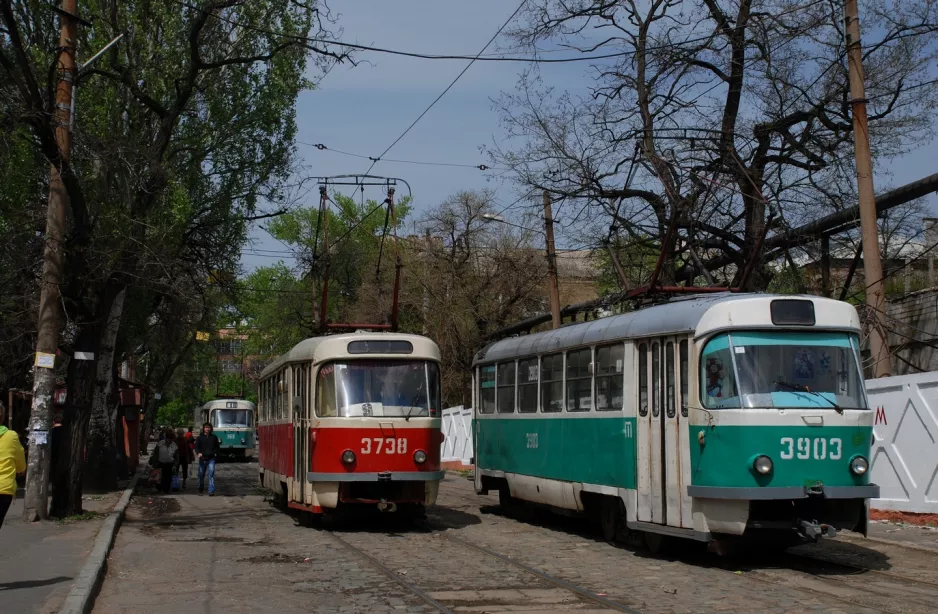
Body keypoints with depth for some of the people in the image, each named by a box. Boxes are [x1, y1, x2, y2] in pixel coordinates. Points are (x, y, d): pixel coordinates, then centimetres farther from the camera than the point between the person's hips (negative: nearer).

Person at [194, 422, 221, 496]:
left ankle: (211, 491, -17)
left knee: (211, 474, -14)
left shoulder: (214, 437, 8)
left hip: (211, 459, 0)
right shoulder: (200, 437, 4)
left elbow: (217, 446, 18)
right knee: (201, 475, 10)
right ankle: (200, 489, 29)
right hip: (202, 459, 0)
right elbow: (196, 446, -6)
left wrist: (216, 453, 1)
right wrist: (198, 453, -26)